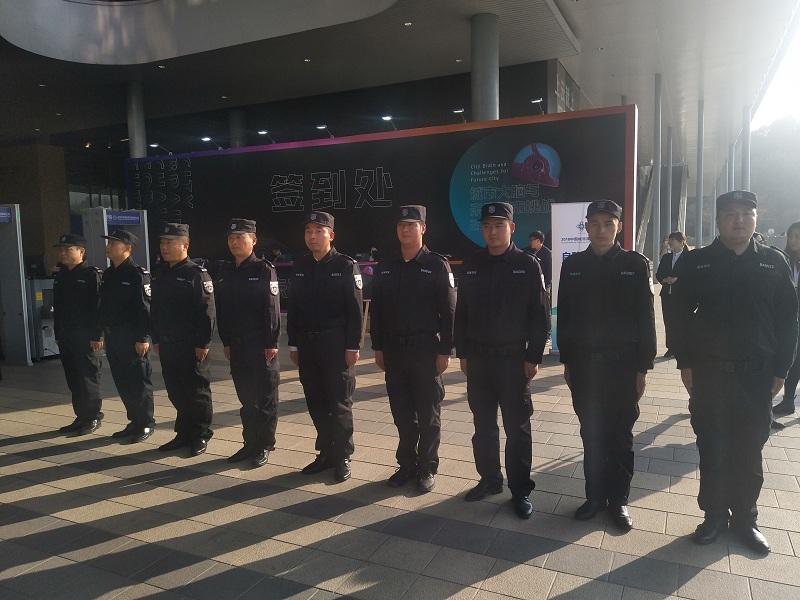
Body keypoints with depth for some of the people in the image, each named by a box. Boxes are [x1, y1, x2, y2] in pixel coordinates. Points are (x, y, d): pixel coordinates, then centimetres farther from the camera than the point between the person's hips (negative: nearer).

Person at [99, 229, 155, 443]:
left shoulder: (138, 274, -12)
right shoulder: (108, 274, 13)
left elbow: (145, 308, -17)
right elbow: (104, 305, 17)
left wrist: (144, 338, -21)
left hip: (132, 337, -8)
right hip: (112, 337, 8)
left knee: (138, 382, 0)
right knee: (122, 382, 13)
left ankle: (146, 423, 12)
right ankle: (134, 421, 25)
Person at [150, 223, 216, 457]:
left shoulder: (197, 274, -11)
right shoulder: (160, 274, 12)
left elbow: (207, 312, -15)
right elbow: (154, 308, 18)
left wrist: (203, 343, -18)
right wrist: (156, 338, 15)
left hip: (191, 346, -7)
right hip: (167, 345, 7)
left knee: (197, 392, 4)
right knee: (176, 391, 14)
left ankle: (200, 436, 16)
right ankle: (184, 433, 28)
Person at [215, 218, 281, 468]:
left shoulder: (264, 269, -8)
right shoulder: (224, 272, 9)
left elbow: (272, 310, -12)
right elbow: (222, 309, 12)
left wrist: (271, 343, -15)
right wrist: (225, 342, 10)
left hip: (260, 344, -6)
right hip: (236, 345, 6)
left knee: (265, 397, 5)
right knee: (245, 397, 14)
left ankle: (264, 445, 16)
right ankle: (250, 443, 25)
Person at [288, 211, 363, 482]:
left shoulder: (346, 266, -5)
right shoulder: (299, 267, 10)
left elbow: (354, 310, -8)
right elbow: (293, 308, 11)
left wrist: (352, 346, -12)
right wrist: (293, 344, 8)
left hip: (336, 343, -5)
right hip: (306, 344, 5)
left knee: (340, 403, 3)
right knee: (316, 402, 11)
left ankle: (342, 457, 16)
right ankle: (325, 453, 25)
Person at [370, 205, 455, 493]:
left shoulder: (437, 265, -5)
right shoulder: (385, 266, 8)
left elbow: (449, 311, -7)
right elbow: (376, 310, 10)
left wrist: (444, 351, -11)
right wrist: (378, 347, 6)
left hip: (426, 348, -4)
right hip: (393, 349, 4)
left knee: (428, 414, 7)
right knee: (402, 413, 12)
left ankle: (427, 469, 20)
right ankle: (407, 464, 27)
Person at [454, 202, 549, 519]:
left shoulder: (527, 265, -5)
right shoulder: (471, 265, 5)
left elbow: (540, 316, -5)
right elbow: (461, 312, 8)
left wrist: (533, 357, -8)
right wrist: (462, 353, 5)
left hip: (513, 359, -3)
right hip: (477, 358, 4)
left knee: (517, 427, 6)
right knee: (483, 424, 14)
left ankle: (520, 489, 19)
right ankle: (489, 479, 30)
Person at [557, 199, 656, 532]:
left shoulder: (635, 264, -2)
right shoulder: (572, 265, 4)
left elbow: (646, 318, -2)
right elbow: (564, 315, 6)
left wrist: (642, 366, -4)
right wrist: (566, 360, 5)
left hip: (622, 363, -2)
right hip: (583, 363, 2)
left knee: (620, 435, 8)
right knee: (591, 433, 10)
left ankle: (619, 499, 22)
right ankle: (595, 495, 24)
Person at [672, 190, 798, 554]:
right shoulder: (697, 263, -1)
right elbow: (682, 317, 0)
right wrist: (685, 364, -4)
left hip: (757, 374, 1)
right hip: (709, 372, -1)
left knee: (748, 452, 11)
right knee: (712, 449, 8)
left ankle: (744, 519, 27)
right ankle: (714, 515, 24)